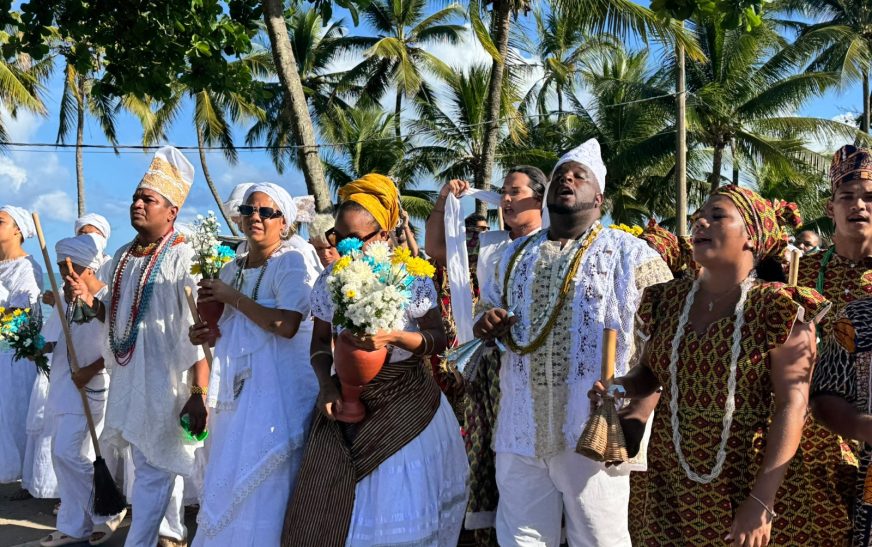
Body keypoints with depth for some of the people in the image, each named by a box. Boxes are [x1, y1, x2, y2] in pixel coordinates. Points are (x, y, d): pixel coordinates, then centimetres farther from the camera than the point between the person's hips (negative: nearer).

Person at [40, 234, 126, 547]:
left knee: (69, 453, -11)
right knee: (64, 455, 9)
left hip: (88, 387, -8)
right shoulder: (67, 297, 10)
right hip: (63, 384, 8)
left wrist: (89, 371, -17)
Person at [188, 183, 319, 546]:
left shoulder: (291, 263, -9)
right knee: (229, 482, 13)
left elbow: (286, 325, -25)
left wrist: (232, 296, -15)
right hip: (238, 391, 8)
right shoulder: (232, 269, 14)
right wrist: (207, 335, 6)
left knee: (262, 488, -6)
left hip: (278, 390, -8)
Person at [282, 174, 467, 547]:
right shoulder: (329, 280, 1)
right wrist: (327, 386, -9)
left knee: (398, 507, 2)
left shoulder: (411, 277, -9)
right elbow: (320, 345, 7)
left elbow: (438, 340, -7)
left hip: (405, 404, -3)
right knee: (328, 513, 2)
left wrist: (394, 337, -24)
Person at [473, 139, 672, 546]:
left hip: (595, 429, -4)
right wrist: (489, 325, 0)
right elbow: (490, 322, 25)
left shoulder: (630, 253, -1)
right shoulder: (516, 254, 15)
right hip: (521, 428, 5)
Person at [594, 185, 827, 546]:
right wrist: (619, 386, -6)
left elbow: (792, 406, -16)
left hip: (752, 482, -4)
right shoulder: (667, 300, 3)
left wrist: (762, 499, -21)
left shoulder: (778, 307, -12)